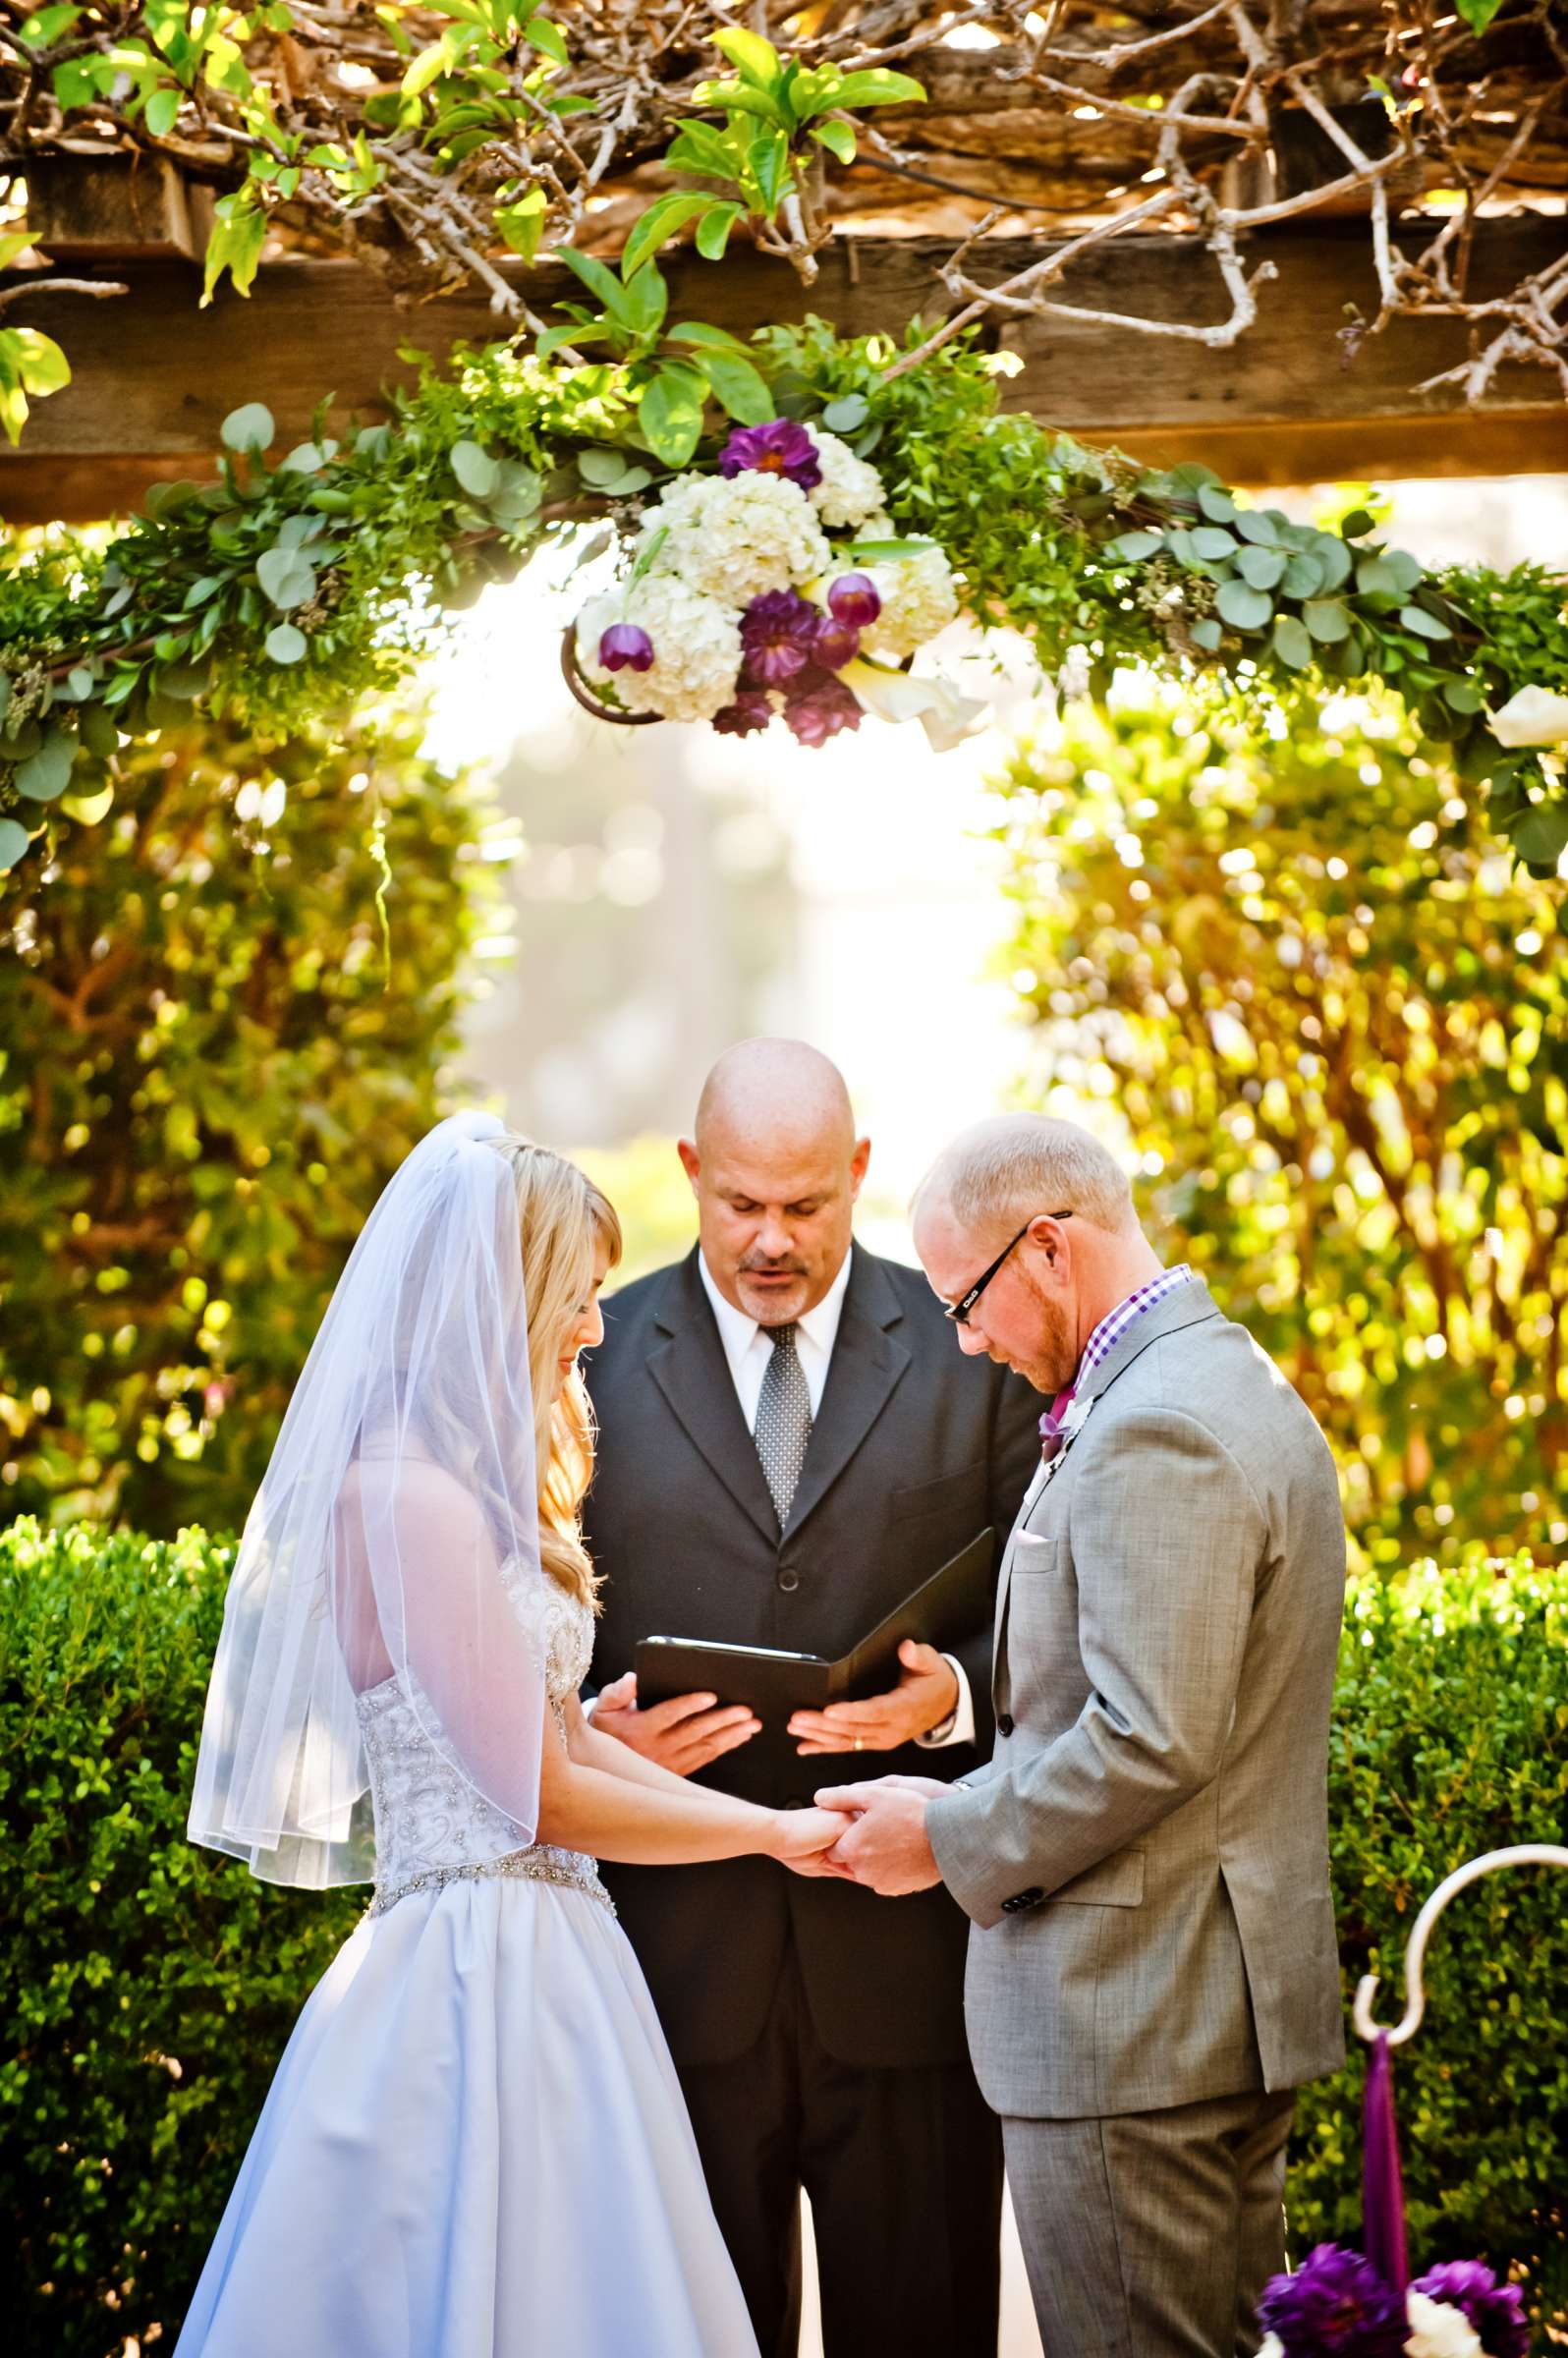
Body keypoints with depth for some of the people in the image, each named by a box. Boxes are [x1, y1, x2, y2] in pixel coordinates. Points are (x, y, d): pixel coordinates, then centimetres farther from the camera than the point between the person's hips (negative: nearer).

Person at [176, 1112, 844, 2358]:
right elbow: (544, 1795, -15)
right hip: (481, 1972, -10)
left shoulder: (469, 1488, 14)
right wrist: (773, 1828, -3)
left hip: (530, 1965, 10)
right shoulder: (410, 1497, -17)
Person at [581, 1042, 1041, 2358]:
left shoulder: (973, 1350, 5)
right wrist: (596, 1723, -12)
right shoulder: (592, 1359, 6)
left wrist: (954, 1695, -14)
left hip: (910, 1953, 0)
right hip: (679, 1952, 0)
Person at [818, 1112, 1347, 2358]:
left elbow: (1151, 1742, -24)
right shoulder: (1243, 1386, 15)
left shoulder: (1154, 1430, -19)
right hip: (1243, 2004, 11)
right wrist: (977, 1796, 14)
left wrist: (953, 1837, -11)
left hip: (1133, 2022, -11)